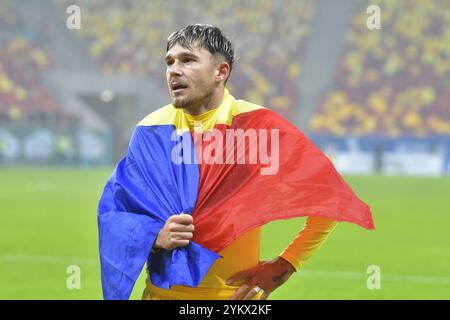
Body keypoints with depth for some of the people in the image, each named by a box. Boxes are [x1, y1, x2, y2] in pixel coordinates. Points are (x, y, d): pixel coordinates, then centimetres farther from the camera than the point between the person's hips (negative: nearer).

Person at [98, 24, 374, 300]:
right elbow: (112, 213, 2)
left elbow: (329, 198, -9)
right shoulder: (151, 132, -2)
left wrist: (279, 270, -12)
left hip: (236, 294, -2)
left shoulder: (257, 126, -10)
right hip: (162, 291, 2)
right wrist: (155, 237, -18)